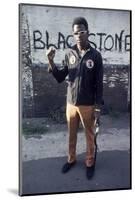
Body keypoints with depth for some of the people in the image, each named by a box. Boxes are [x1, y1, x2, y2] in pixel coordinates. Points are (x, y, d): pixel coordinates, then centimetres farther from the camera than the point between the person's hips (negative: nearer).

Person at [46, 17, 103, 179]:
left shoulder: (95, 55, -10)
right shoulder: (69, 54, -2)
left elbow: (99, 84, -7)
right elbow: (60, 78, 1)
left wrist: (98, 106, -8)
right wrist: (51, 62, -14)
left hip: (88, 105, -3)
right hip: (71, 103, 3)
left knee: (89, 135, 13)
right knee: (71, 134, 18)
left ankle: (90, 163, 31)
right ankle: (71, 159, 38)